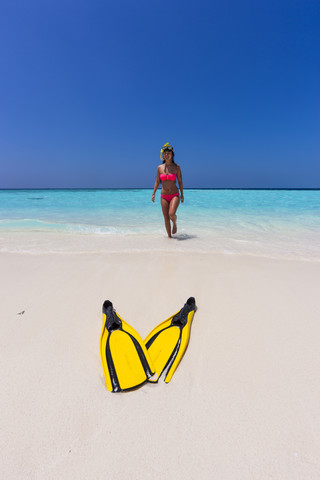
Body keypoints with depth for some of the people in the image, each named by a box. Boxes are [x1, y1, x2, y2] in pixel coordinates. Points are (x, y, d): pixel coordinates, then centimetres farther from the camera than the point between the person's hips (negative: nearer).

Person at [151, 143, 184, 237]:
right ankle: (169, 236, 19)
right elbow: (157, 181, 9)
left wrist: (182, 195, 3)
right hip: (164, 196, 2)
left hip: (175, 195, -2)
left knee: (171, 214, -23)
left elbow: (180, 181, 4)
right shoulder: (160, 167, 3)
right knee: (166, 218, 2)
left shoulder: (176, 167, 0)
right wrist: (153, 193, 2)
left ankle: (175, 224, 12)